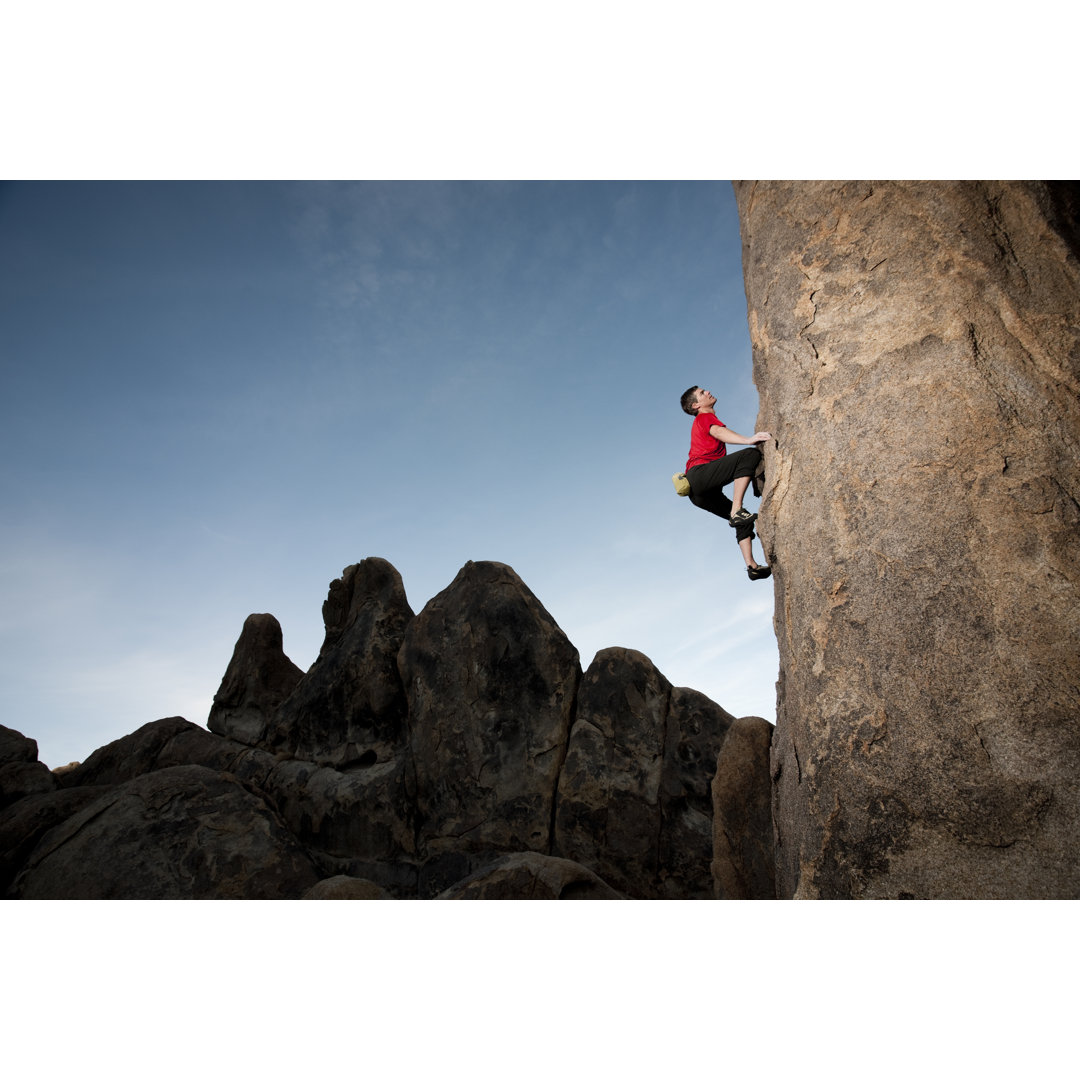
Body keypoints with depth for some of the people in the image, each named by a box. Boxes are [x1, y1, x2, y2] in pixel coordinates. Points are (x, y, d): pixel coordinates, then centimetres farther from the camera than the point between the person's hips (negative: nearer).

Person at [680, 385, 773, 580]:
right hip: (699, 473, -10)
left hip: (702, 493, 10)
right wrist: (748, 440, -34)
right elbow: (718, 432, -16)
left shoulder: (703, 422, 36)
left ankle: (752, 566, 1)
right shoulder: (705, 417, 6)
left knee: (743, 519, 10)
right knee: (750, 454, -23)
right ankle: (736, 511, -30)